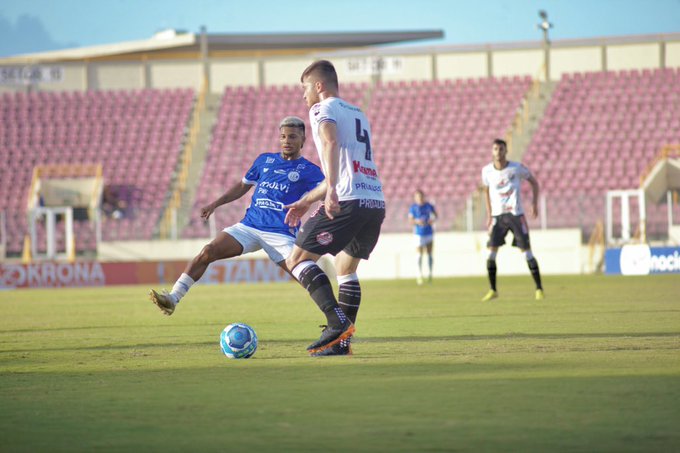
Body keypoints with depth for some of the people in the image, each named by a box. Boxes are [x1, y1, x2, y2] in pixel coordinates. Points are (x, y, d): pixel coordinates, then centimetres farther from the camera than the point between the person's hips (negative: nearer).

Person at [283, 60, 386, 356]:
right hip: (376, 202, 8)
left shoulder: (323, 109, 3)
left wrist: (331, 190, -32)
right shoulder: (358, 114, 28)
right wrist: (306, 202, 40)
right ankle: (342, 342, 13)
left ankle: (338, 322, -17)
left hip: (348, 201, -8)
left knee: (297, 259, -2)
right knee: (345, 267, 22)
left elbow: (331, 143, -19)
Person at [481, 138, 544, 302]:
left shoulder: (517, 168, -6)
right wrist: (489, 214, 14)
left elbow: (534, 182, 8)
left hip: (516, 215, -2)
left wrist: (534, 204, -1)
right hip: (497, 216, 2)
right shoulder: (487, 171, 1)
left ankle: (539, 289, 5)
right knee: (491, 252, -8)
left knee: (527, 251, -4)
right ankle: (493, 290, 2)